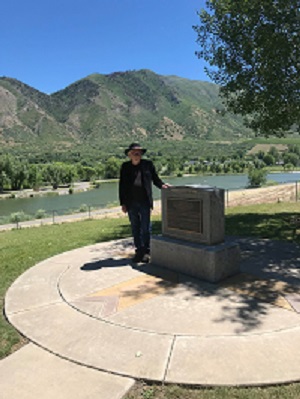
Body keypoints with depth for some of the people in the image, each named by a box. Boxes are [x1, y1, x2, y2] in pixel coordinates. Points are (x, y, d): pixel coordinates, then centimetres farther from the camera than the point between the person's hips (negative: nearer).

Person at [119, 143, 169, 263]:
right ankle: (139, 251, 20)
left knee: (146, 227, 0)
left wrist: (162, 185, -13)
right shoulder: (125, 167, 5)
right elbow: (121, 186, 5)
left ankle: (146, 252, 13)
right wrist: (123, 203, 2)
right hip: (131, 202, 2)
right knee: (135, 228, 9)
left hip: (145, 201, -1)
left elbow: (155, 179, 9)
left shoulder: (148, 164, 2)